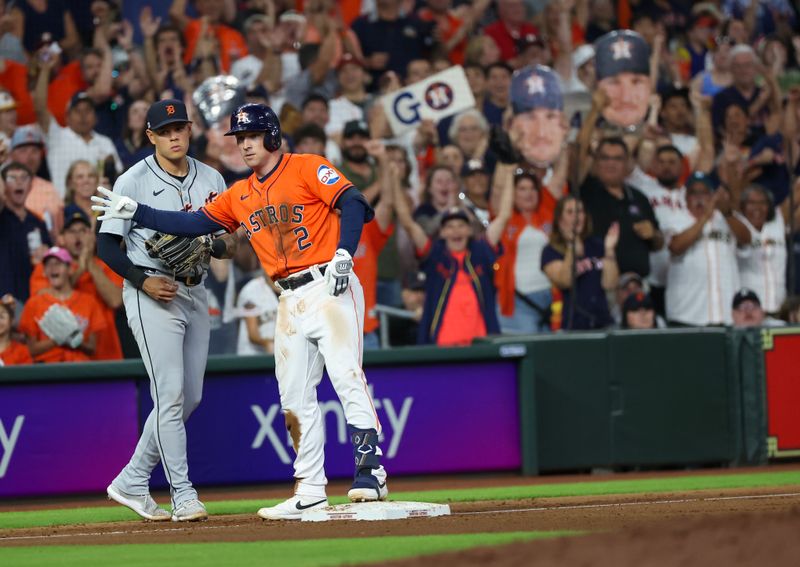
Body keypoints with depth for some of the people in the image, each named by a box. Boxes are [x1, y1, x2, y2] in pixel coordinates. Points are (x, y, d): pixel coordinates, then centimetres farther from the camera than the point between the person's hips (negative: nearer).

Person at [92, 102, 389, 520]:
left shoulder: (307, 169, -2)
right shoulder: (240, 196, 17)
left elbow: (353, 203, -11)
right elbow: (195, 224, 15)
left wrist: (343, 254, -24)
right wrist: (134, 212, 10)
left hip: (330, 290, -7)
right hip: (290, 301, 7)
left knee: (346, 377, -16)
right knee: (295, 396, 5)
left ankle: (370, 470, -18)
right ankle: (310, 490, 9)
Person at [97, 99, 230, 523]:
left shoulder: (210, 180, 9)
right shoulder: (134, 181, -7)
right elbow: (106, 245, -6)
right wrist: (142, 279, -19)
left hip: (194, 291, 7)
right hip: (151, 292, -6)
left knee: (190, 397, 8)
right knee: (170, 393, -12)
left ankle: (132, 483, 20)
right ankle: (183, 496, -10)